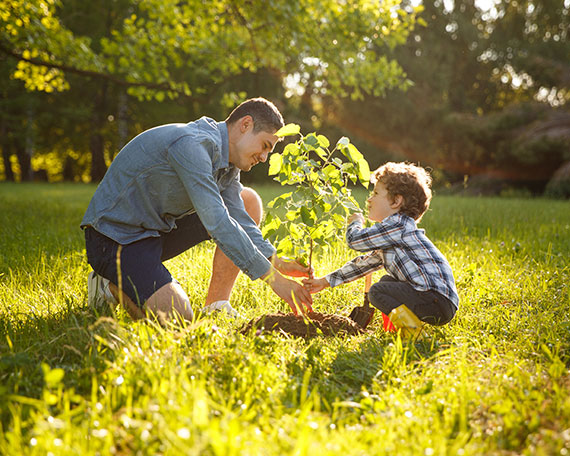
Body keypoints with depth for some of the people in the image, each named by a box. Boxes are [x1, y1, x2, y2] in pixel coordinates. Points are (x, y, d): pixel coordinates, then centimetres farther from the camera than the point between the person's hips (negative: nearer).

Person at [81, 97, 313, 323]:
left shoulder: (226, 160, 4)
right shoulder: (192, 144, -26)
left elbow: (239, 220, 2)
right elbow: (217, 223, -32)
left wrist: (277, 262, -14)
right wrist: (274, 278, -31)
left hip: (160, 228, 10)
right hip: (115, 235, -9)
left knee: (248, 202, 3)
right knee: (177, 318, -28)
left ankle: (216, 306, 1)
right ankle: (112, 285, 2)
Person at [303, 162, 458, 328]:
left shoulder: (398, 225, -13)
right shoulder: (388, 237, 20)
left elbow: (355, 240, -14)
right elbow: (365, 263, 26)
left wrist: (355, 223, 11)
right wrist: (325, 281, 26)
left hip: (439, 300, -10)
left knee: (377, 292, -15)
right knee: (386, 281, 25)